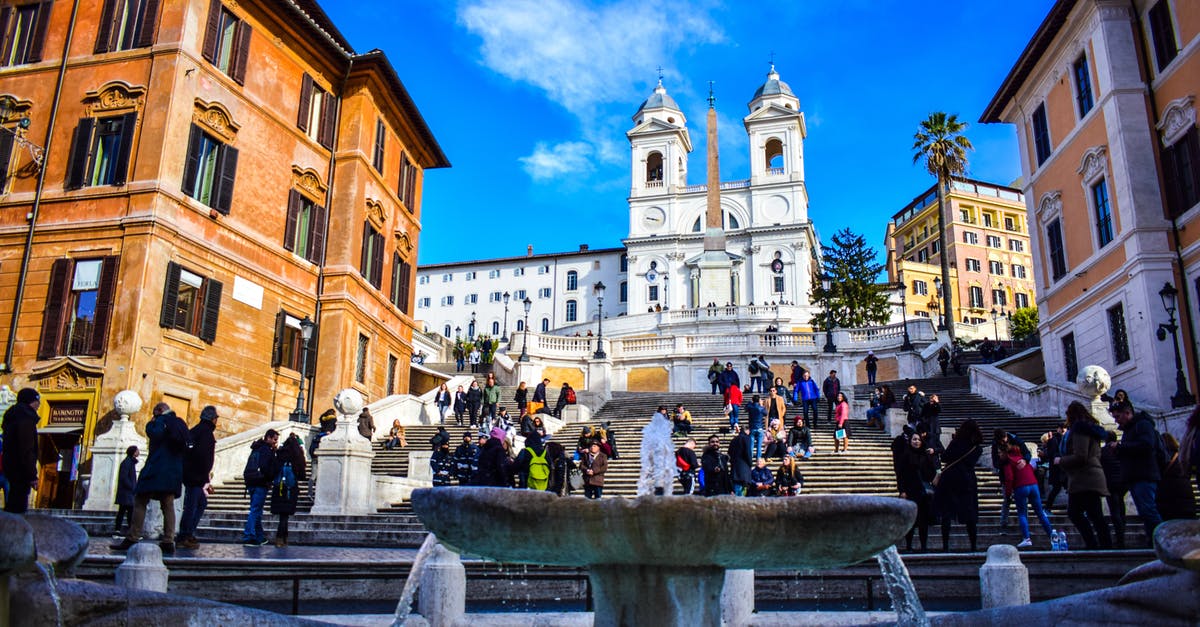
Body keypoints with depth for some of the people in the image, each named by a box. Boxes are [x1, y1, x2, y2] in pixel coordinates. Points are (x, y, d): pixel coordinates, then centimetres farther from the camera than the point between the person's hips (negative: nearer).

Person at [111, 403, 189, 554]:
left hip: (156, 469, -7)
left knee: (140, 502, -1)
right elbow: (185, 447, 20)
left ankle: (132, 539, -5)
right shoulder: (181, 424, 20)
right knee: (168, 505, 4)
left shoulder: (162, 420, -2)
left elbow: (155, 434, -17)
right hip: (175, 471, 7)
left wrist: (150, 424, -2)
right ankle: (168, 541, -2)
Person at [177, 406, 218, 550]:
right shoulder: (206, 431, -10)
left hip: (188, 473, 10)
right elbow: (204, 456, -20)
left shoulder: (195, 430, 19)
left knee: (202, 502, 16)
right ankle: (184, 538, -4)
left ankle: (188, 535, 15)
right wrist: (206, 479, -16)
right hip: (196, 475, -10)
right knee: (192, 505, -6)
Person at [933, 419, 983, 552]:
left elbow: (944, 457, -3)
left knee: (946, 514, 2)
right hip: (967, 482, 3)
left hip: (949, 481, -3)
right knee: (969, 515, 10)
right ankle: (974, 545, 9)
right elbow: (970, 462, 15)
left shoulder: (957, 443, -8)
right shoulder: (978, 448, 4)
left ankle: (945, 545, -1)